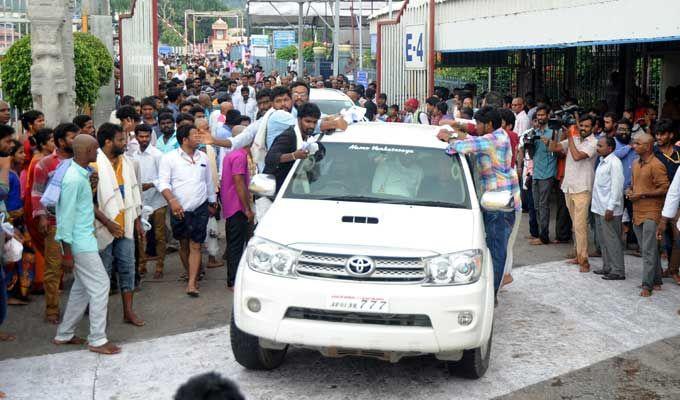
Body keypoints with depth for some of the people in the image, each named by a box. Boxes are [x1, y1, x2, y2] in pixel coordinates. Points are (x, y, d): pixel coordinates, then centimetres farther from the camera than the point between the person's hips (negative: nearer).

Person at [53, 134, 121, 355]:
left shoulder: (80, 174, 9)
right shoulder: (74, 179, -21)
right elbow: (66, 216, -21)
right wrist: (67, 252, -19)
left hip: (84, 238, 10)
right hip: (81, 242, -10)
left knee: (82, 286, 17)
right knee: (100, 285, -4)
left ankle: (64, 334, 26)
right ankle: (97, 339, 3)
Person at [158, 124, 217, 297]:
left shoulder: (203, 157, 8)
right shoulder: (169, 158, -4)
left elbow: (209, 182, 18)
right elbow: (163, 183, -10)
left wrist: (212, 202, 24)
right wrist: (172, 200, -24)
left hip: (200, 208, 2)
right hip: (179, 209, -1)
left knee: (195, 246, -5)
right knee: (183, 244, 11)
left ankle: (191, 283, -8)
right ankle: (190, 275, 30)